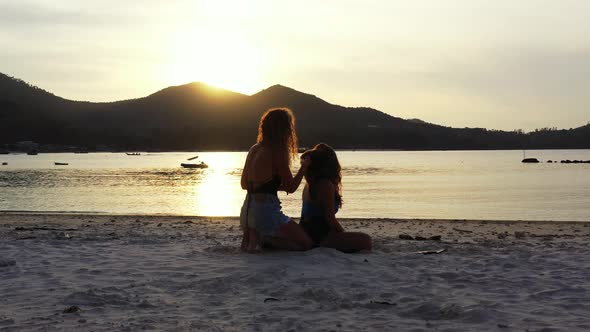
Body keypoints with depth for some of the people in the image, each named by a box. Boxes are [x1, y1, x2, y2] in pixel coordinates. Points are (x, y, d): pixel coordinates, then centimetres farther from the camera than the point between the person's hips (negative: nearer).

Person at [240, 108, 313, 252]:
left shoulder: (254, 150, 10)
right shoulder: (277, 153, -12)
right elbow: (291, 188, -4)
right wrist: (304, 167, 9)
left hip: (247, 212, 8)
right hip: (265, 211, -8)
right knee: (306, 243, 2)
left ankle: (251, 237, 3)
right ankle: (259, 239, -10)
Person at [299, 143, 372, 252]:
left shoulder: (309, 184, 10)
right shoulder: (326, 185, -16)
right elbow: (330, 219, -15)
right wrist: (345, 234, -2)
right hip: (319, 238, -9)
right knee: (365, 241, -12)